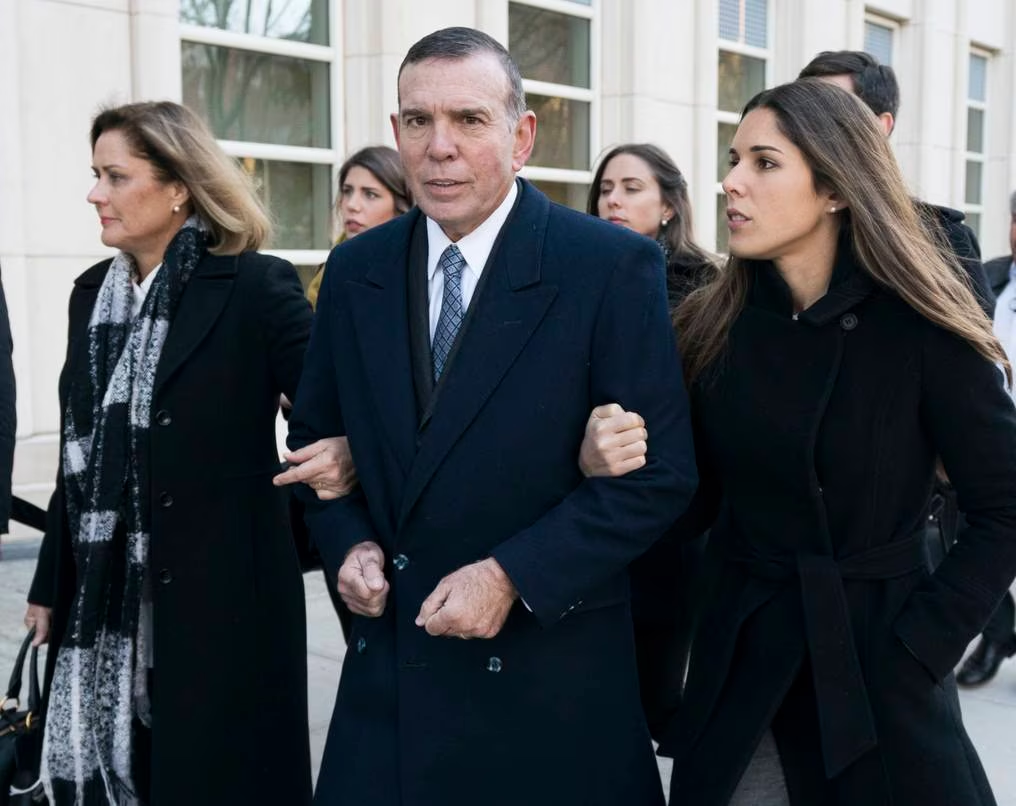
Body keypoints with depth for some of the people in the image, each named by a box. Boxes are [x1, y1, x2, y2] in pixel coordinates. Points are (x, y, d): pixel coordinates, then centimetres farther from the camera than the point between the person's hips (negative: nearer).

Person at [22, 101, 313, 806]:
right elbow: (80, 457, 13)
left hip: (218, 592, -6)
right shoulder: (94, 293, 9)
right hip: (104, 598, 6)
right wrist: (52, 584, 15)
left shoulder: (256, 287, -10)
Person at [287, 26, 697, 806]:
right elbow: (315, 434, 14)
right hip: (387, 663, 4)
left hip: (549, 676, -3)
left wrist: (515, 575, -18)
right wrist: (349, 542, -3)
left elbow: (660, 471, -12)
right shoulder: (355, 270, 3)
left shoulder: (613, 266, -11)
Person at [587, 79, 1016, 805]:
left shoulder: (921, 328, -12)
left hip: (879, 662, -3)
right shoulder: (712, 325, -2)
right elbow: (697, 505, 2)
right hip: (744, 655, 3)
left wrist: (919, 648, -13)